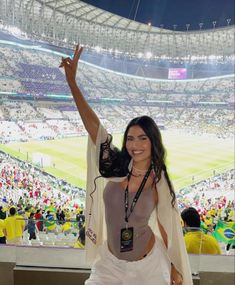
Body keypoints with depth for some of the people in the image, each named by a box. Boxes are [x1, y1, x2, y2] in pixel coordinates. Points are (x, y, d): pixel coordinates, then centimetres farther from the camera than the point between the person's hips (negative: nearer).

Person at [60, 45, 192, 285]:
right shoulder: (116, 167, -13)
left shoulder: (159, 182, -14)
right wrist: (71, 81, -23)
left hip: (148, 264, -1)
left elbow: (166, 225, -2)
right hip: (111, 262, 2)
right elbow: (92, 123, -19)